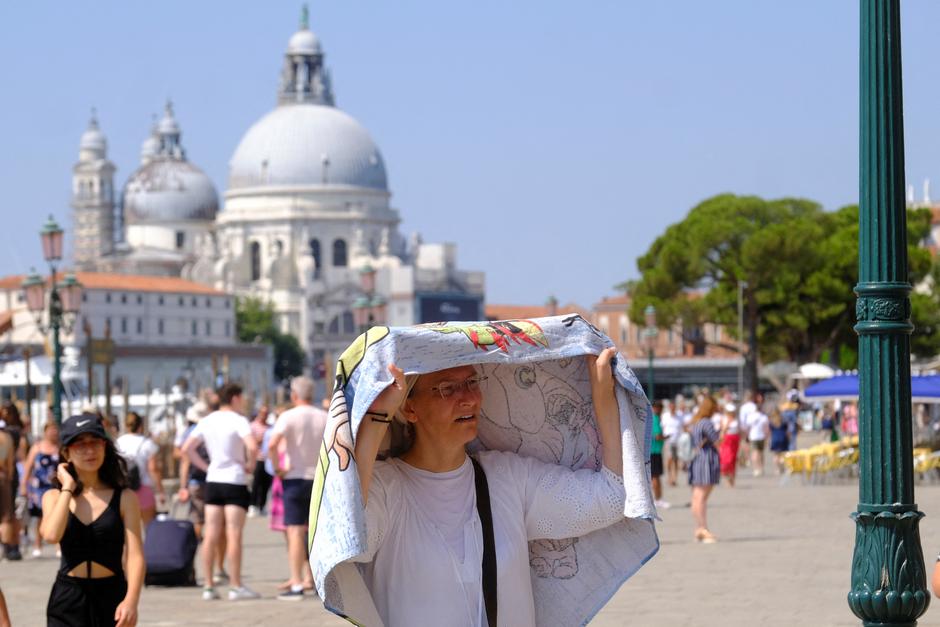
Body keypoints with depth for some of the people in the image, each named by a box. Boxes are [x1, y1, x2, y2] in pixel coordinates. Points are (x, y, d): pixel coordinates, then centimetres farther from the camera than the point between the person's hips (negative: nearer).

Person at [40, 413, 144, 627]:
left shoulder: (124, 498, -1)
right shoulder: (54, 497, 5)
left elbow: (135, 555, -9)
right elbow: (51, 535, -17)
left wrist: (131, 600, -24)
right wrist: (68, 488, -7)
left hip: (111, 596, -1)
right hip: (67, 599, 1)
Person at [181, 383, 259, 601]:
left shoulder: (207, 421, 9)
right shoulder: (238, 420, -9)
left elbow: (186, 448, 8)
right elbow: (252, 447, -24)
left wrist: (205, 466, 10)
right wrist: (250, 464, -7)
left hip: (213, 481, 6)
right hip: (235, 481, -6)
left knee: (210, 536, 6)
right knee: (234, 536, -5)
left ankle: (208, 586, 7)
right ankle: (236, 586, -4)